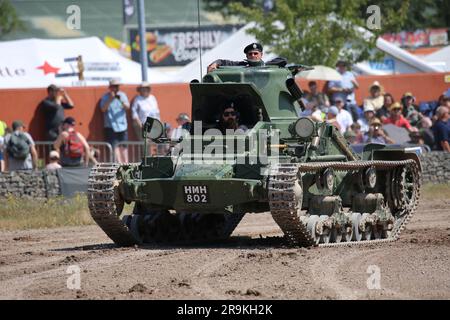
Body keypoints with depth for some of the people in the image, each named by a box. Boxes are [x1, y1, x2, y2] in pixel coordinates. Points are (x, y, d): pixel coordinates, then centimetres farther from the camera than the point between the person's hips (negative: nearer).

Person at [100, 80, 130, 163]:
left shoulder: (122, 95, 9)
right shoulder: (105, 97, 1)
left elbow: (127, 107, -1)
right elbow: (103, 109, -10)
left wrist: (121, 101, -19)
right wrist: (110, 100, -21)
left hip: (122, 125, 3)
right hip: (111, 126, -3)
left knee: (123, 146, 5)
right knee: (115, 146, -10)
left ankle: (126, 162, 9)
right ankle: (119, 162, -12)